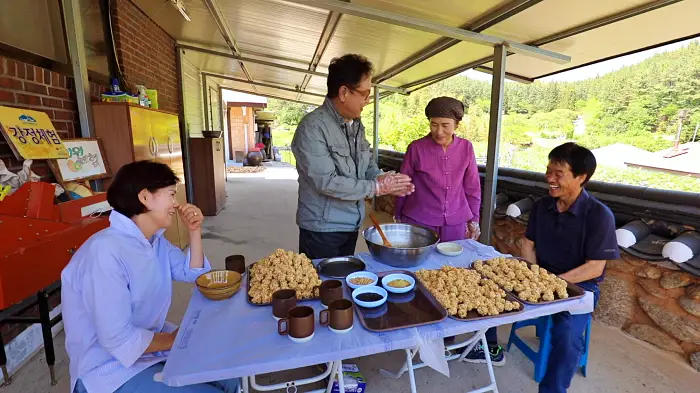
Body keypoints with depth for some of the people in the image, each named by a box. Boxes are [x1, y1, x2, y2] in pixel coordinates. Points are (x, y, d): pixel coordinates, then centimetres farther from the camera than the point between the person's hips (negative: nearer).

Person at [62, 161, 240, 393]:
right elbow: (119, 340, -30)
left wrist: (194, 232, -7)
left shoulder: (155, 239, 1)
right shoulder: (105, 251, -29)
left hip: (150, 342, 8)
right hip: (113, 370, -8)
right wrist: (175, 339, -12)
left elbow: (194, 274, 8)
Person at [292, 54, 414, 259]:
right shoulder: (312, 127, -20)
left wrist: (381, 178, -9)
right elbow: (326, 182, -27)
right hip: (322, 229, -7)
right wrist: (377, 187, -20)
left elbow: (368, 163, 14)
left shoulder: (356, 124, 7)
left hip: (351, 225, 8)